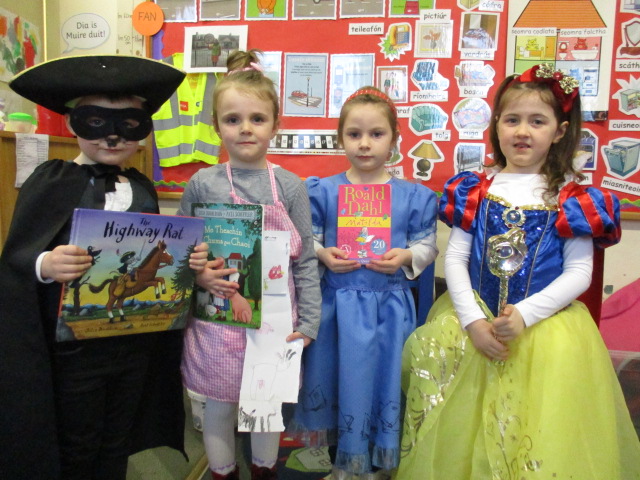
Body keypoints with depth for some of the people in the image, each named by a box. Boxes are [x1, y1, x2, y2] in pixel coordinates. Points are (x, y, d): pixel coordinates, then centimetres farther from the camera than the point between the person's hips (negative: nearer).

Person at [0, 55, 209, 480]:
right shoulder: (50, 182, -9)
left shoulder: (143, 188, 4)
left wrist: (187, 261, -8)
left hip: (137, 343, 4)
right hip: (73, 345, -3)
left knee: (117, 446, 20)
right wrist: (44, 265, -31)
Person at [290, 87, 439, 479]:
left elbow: (428, 245, 4)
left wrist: (407, 257, -15)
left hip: (389, 306, 0)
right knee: (338, 377, 12)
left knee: (383, 379, 10)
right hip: (337, 302, 1)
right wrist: (322, 254, -13)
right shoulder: (323, 191, 1)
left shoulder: (414, 196, 0)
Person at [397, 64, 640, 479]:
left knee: (541, 440, -8)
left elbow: (579, 273, -7)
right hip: (474, 322, 2)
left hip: (547, 328, -1)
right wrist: (473, 320, -14)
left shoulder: (573, 196, -2)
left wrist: (525, 314, -21)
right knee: (462, 426, -2)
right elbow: (455, 258, -1)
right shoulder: (475, 189, 3)